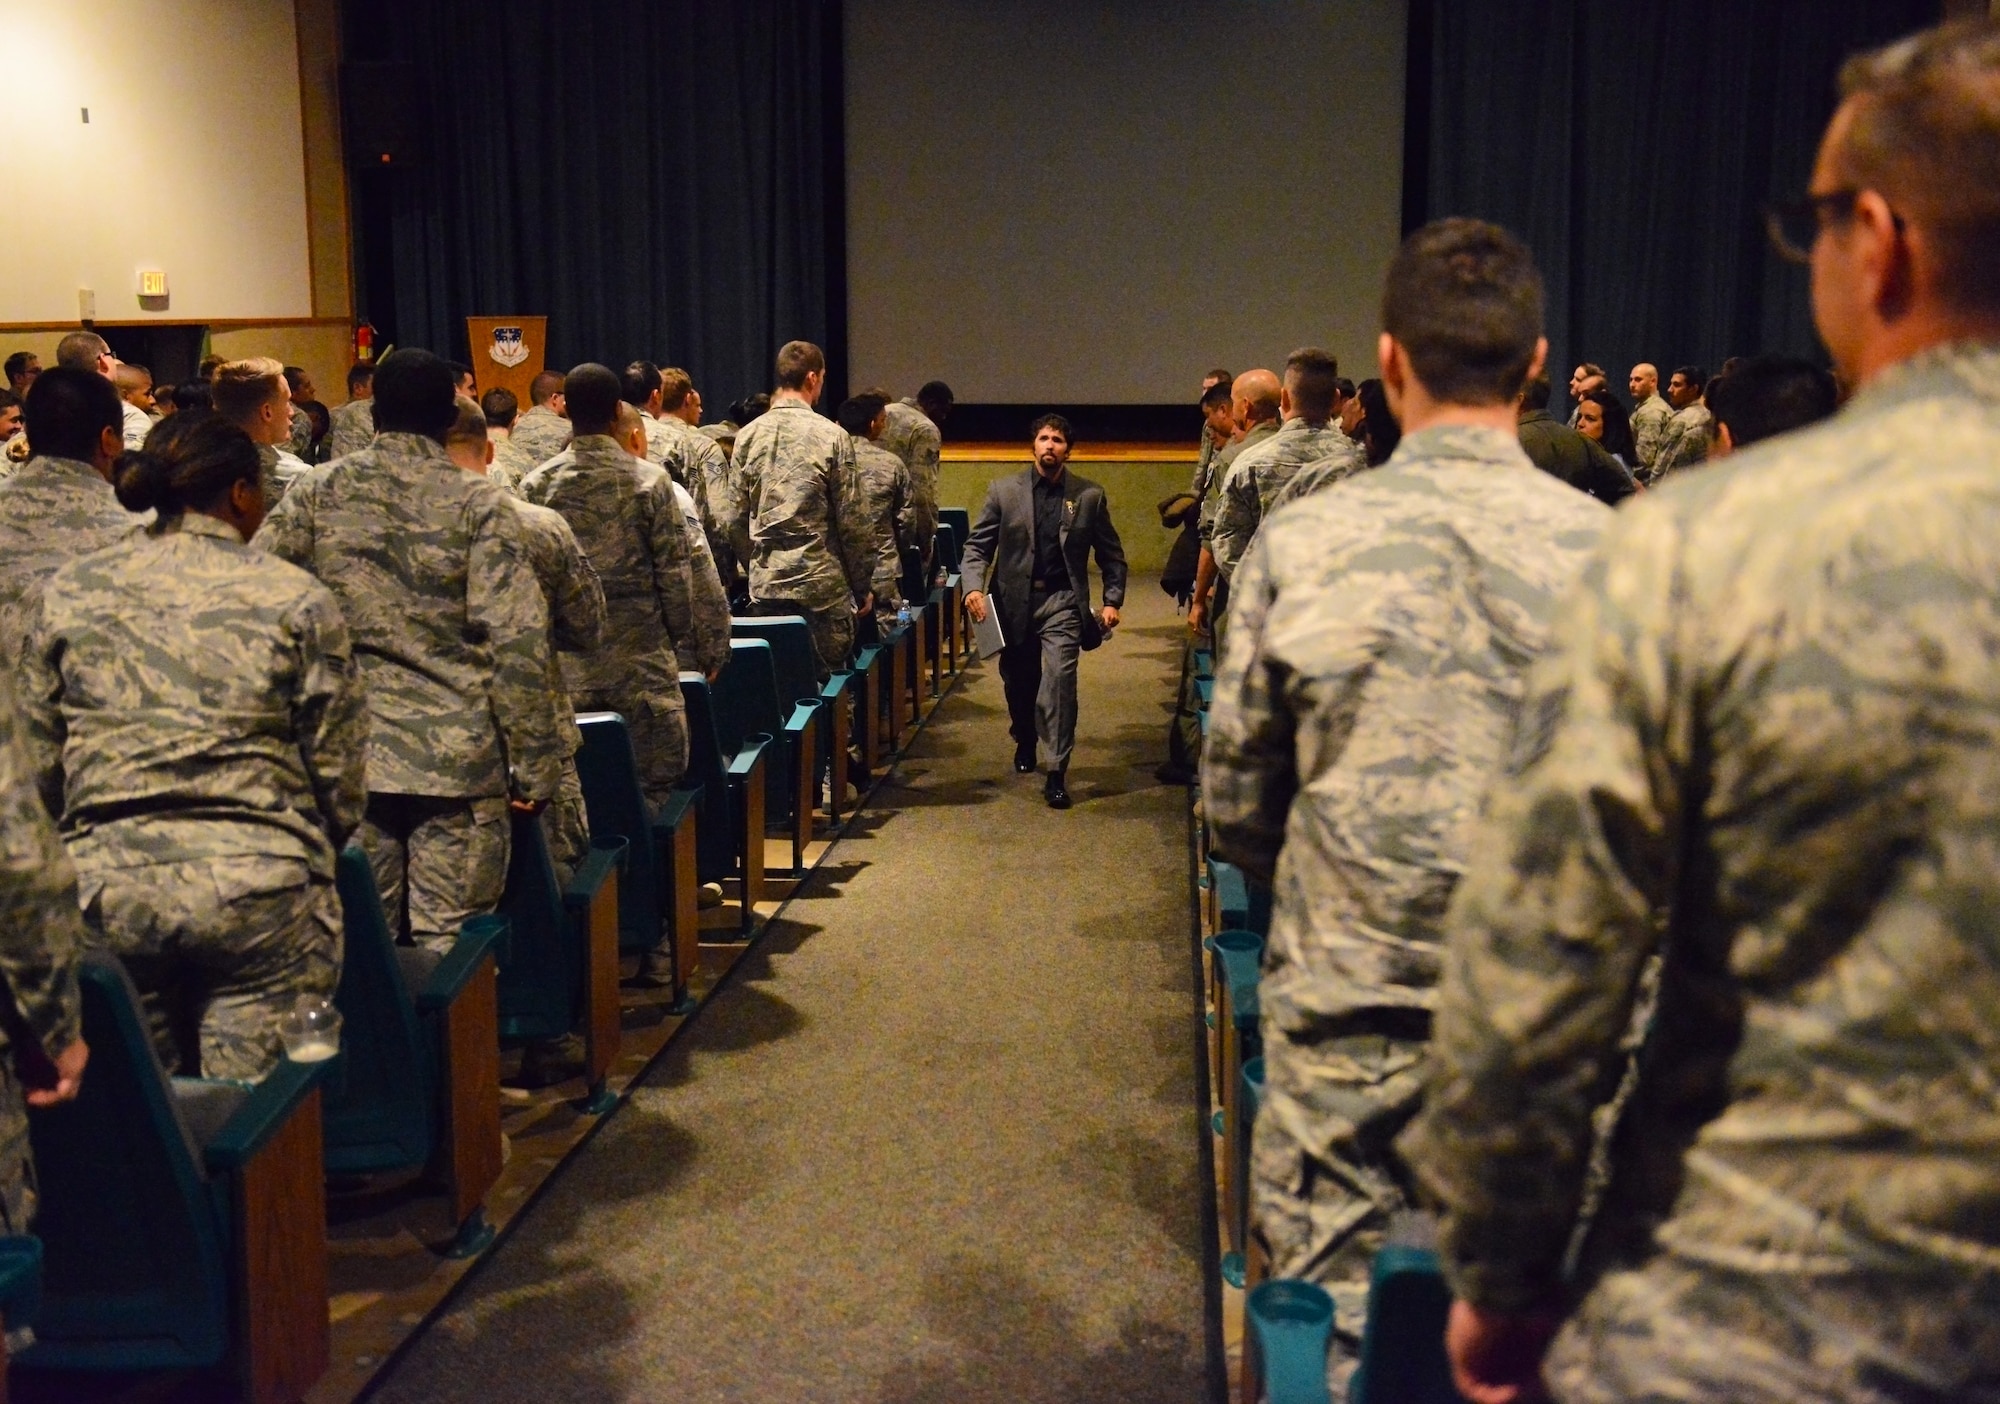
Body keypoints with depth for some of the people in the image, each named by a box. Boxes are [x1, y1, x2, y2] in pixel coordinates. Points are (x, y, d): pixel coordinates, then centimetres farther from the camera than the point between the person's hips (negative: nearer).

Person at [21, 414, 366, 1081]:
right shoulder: (295, 598, -2)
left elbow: (37, 762, 10)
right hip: (260, 884, -3)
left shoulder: (70, 593, 7)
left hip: (109, 886, 4)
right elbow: (339, 775, -1)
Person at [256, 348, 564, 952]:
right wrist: (533, 767, -5)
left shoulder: (319, 490, 4)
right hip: (457, 759, -2)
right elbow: (515, 643, -9)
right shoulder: (479, 504, -3)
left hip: (349, 751, 3)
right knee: (450, 944, 3)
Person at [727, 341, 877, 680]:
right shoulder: (831, 436, -8)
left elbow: (737, 519, 6)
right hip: (823, 587, -4)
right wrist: (863, 585, 3)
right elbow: (852, 521, -7)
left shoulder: (748, 435, 3)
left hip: (765, 587, 4)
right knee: (825, 679, 5)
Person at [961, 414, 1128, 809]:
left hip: (1062, 602, -2)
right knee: (1018, 683, 14)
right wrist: (974, 587, -14)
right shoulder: (1004, 490, 3)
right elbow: (978, 546, 2)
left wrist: (1112, 600, -3)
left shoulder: (1090, 496, 3)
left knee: (1059, 679, -18)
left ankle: (1056, 773, -13)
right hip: (1014, 601, 2)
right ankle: (1024, 742, 44)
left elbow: (1111, 555, 9)